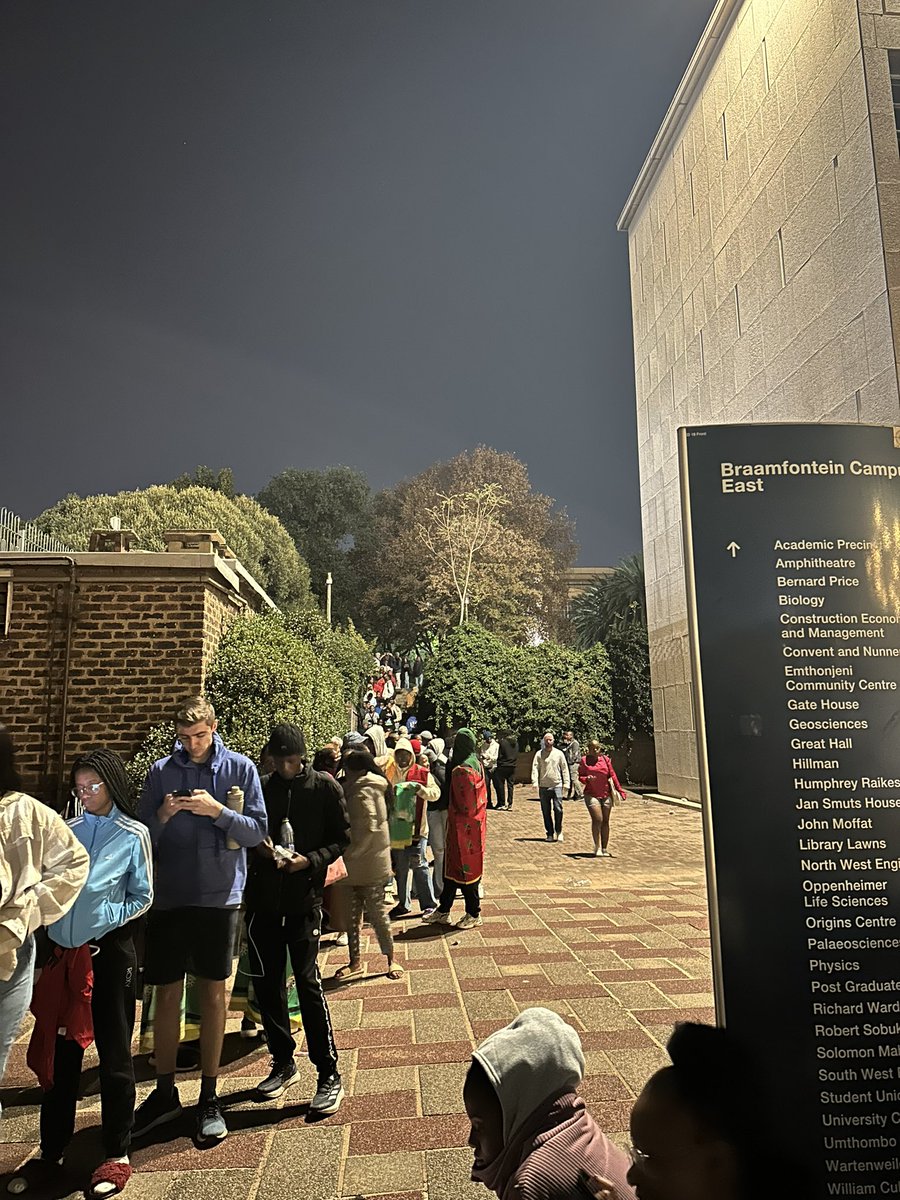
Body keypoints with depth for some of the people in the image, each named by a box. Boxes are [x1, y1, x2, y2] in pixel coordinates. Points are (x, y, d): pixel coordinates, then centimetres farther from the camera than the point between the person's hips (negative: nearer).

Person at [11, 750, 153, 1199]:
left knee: (113, 1053, 7)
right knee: (59, 1052, 13)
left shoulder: (133, 835, -5)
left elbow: (142, 897, -2)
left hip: (109, 952, -4)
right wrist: (50, 940, -2)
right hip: (63, 953, 4)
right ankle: (50, 1153, 30)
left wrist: (105, 919, -14)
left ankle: (117, 1155, 21)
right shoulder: (67, 831, 7)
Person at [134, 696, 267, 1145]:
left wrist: (218, 811, -20)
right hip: (168, 898, 2)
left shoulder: (239, 768, -3)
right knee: (166, 994, 9)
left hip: (219, 897, -1)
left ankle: (209, 1096, 24)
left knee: (213, 994, 8)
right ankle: (164, 1093, 28)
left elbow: (257, 830, -6)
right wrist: (162, 816, -16)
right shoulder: (160, 772, 2)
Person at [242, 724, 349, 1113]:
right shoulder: (262, 788, 5)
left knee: (308, 982, -6)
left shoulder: (324, 787, -3)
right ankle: (283, 1063, 30)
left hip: (304, 898, -4)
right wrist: (260, 848, -9)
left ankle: (329, 1076, 7)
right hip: (263, 898, 4)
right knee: (266, 983, 11)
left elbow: (342, 837, 0)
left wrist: (312, 859, -16)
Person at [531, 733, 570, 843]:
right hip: (543, 787, 1)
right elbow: (535, 768, -2)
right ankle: (550, 833, 17)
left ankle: (559, 831, 10)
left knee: (558, 809, -9)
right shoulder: (539, 754, 5)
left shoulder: (559, 753, 7)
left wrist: (566, 784, 2)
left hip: (557, 785, -1)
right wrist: (535, 782, -15)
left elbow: (564, 769, 9)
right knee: (546, 811, 5)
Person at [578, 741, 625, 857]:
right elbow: (580, 776, 0)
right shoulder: (584, 760, -1)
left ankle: (605, 849, 15)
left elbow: (612, 775, 8)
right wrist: (587, 779, -21)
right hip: (591, 795, -3)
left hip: (606, 795, 3)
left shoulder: (605, 759, 6)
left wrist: (619, 790, 5)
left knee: (605, 821, 7)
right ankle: (597, 848, -4)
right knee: (597, 820, -13)